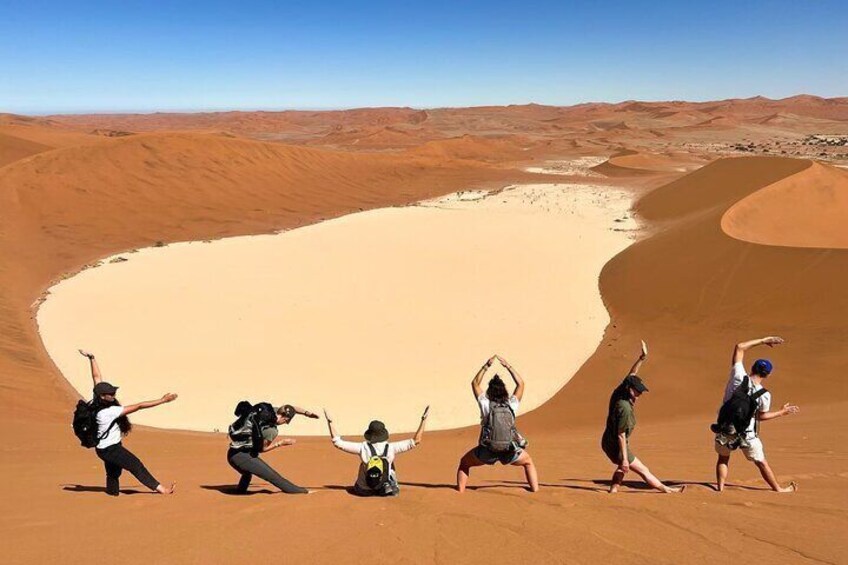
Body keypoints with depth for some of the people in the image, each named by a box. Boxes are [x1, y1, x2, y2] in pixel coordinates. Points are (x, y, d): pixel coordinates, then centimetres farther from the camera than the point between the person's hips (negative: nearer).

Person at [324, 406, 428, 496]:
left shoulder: (363, 447, -19)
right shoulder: (391, 448, -19)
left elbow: (337, 442, -16)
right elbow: (416, 441, -14)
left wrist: (330, 421, -11)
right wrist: (424, 419, -11)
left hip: (363, 491, 1)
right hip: (387, 490, 0)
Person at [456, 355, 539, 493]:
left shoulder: (485, 404, 1)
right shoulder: (512, 405, 3)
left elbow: (475, 383, 13)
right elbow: (521, 384, 16)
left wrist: (486, 366, 10)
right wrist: (508, 366, 14)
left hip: (487, 451, -1)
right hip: (511, 451, 1)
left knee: (464, 463, 23)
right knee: (529, 462, 31)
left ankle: (460, 491, 11)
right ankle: (535, 489, 19)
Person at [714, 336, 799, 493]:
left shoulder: (738, 377, -12)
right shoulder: (764, 395, -14)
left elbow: (739, 348, -2)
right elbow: (761, 416, 2)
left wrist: (763, 340, 3)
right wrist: (782, 412, 14)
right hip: (747, 433, -1)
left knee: (723, 458, 23)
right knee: (761, 462, 20)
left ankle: (720, 487, 13)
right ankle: (778, 488, 36)